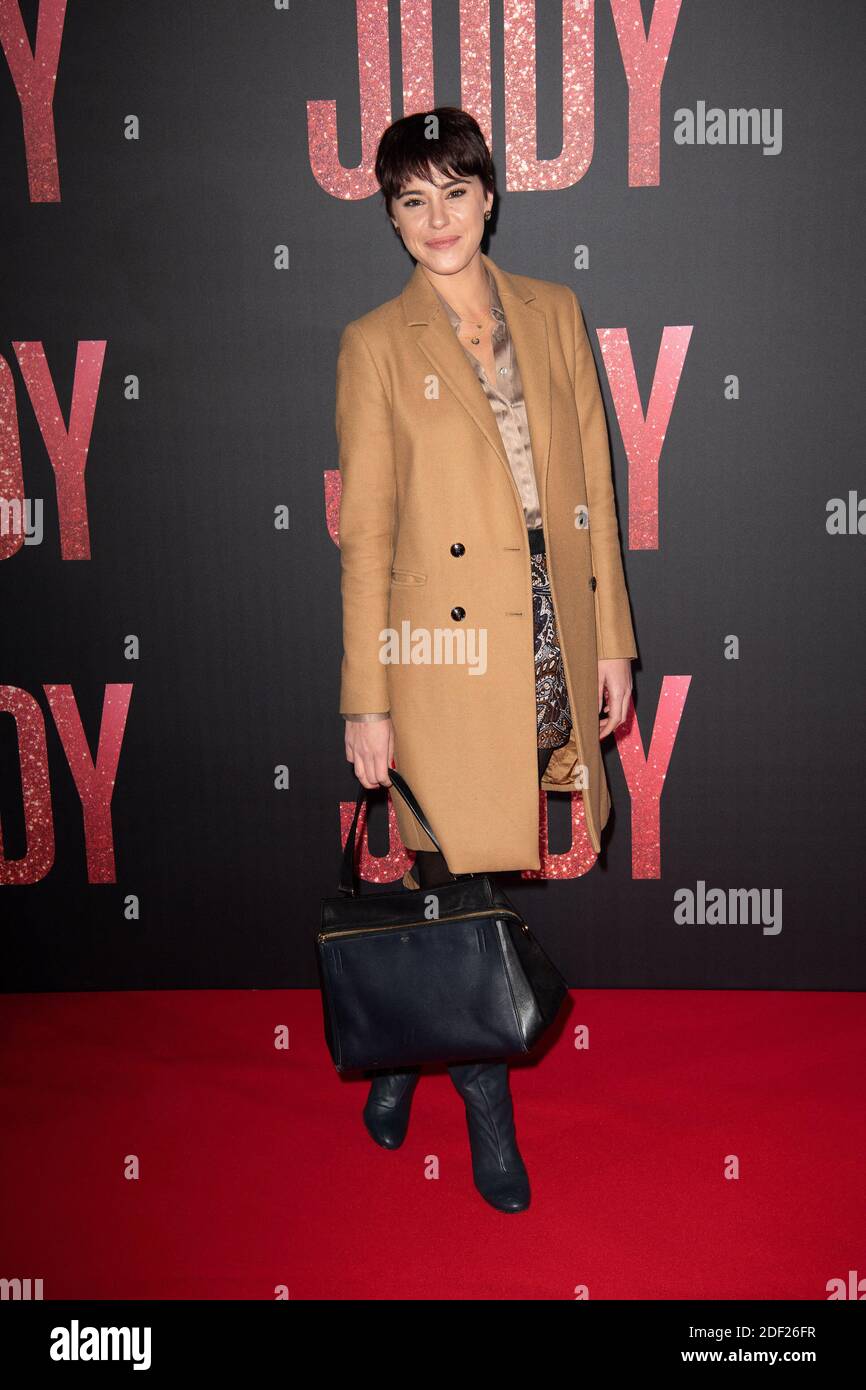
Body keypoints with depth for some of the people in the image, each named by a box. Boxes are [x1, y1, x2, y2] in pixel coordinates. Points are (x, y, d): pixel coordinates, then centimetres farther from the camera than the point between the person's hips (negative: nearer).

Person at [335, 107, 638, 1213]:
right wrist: (366, 703, -6)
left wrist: (611, 640, 6)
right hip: (446, 655, -3)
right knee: (458, 886, 4)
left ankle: (406, 1050, 38)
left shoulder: (554, 313, 9)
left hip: (556, 640, 4)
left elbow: (593, 486, 10)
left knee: (471, 878, 13)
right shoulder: (376, 345, -2)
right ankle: (486, 1109, 27)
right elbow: (363, 533, -4)